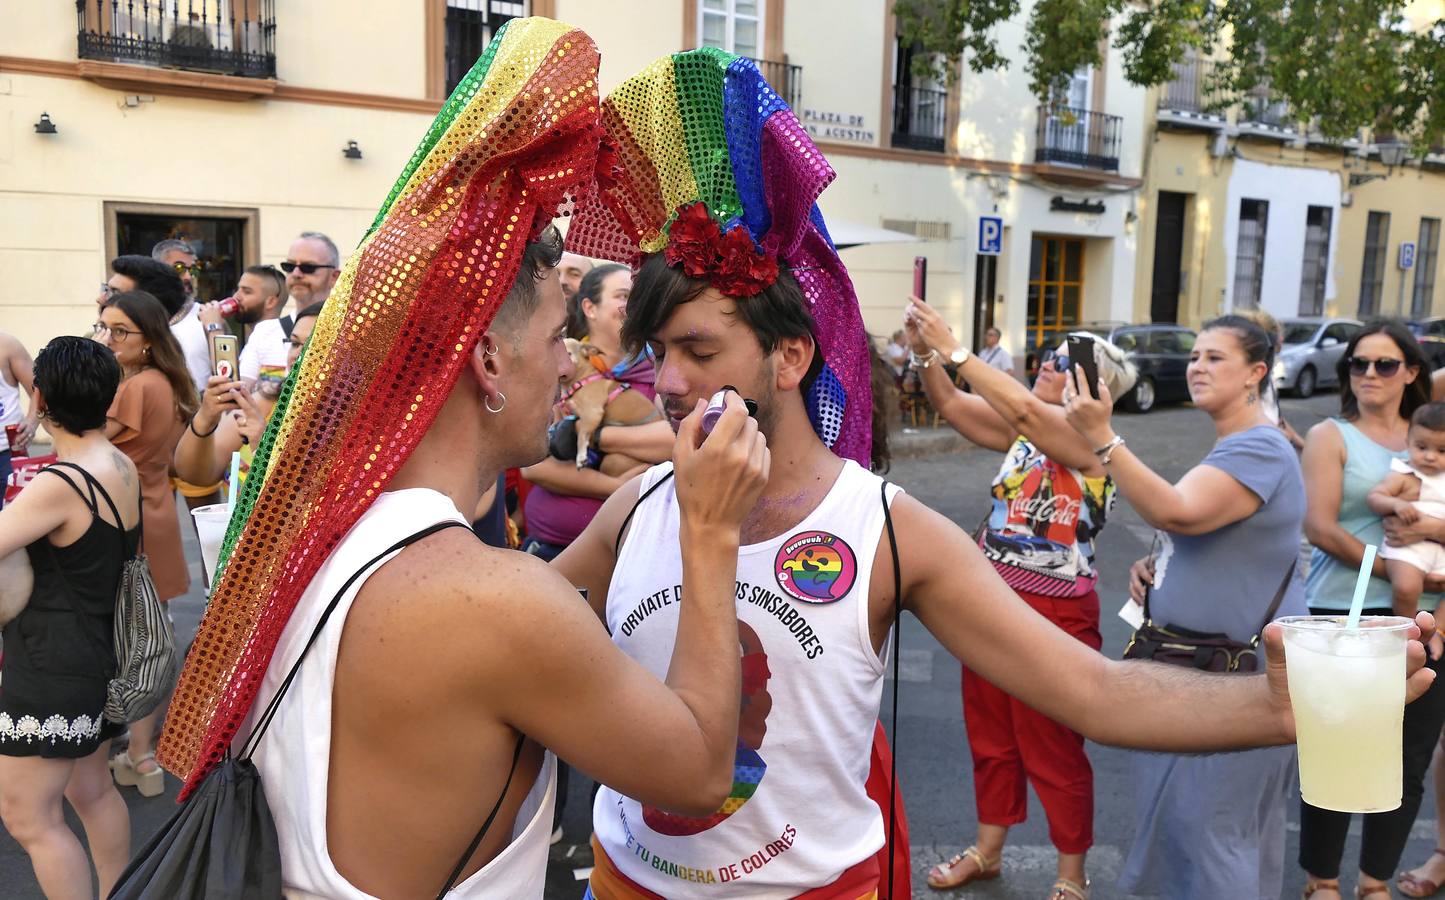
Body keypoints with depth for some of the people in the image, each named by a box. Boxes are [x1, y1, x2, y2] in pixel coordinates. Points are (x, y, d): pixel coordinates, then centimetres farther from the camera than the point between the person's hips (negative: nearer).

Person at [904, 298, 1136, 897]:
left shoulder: (1093, 437, -14)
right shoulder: (1025, 430, 7)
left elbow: (1022, 408, -31)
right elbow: (952, 406, 1)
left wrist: (952, 348, -31)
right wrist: (924, 354, -17)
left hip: (1055, 616, -7)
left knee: (1055, 752, 7)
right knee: (990, 736, 19)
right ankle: (987, 852, 37)